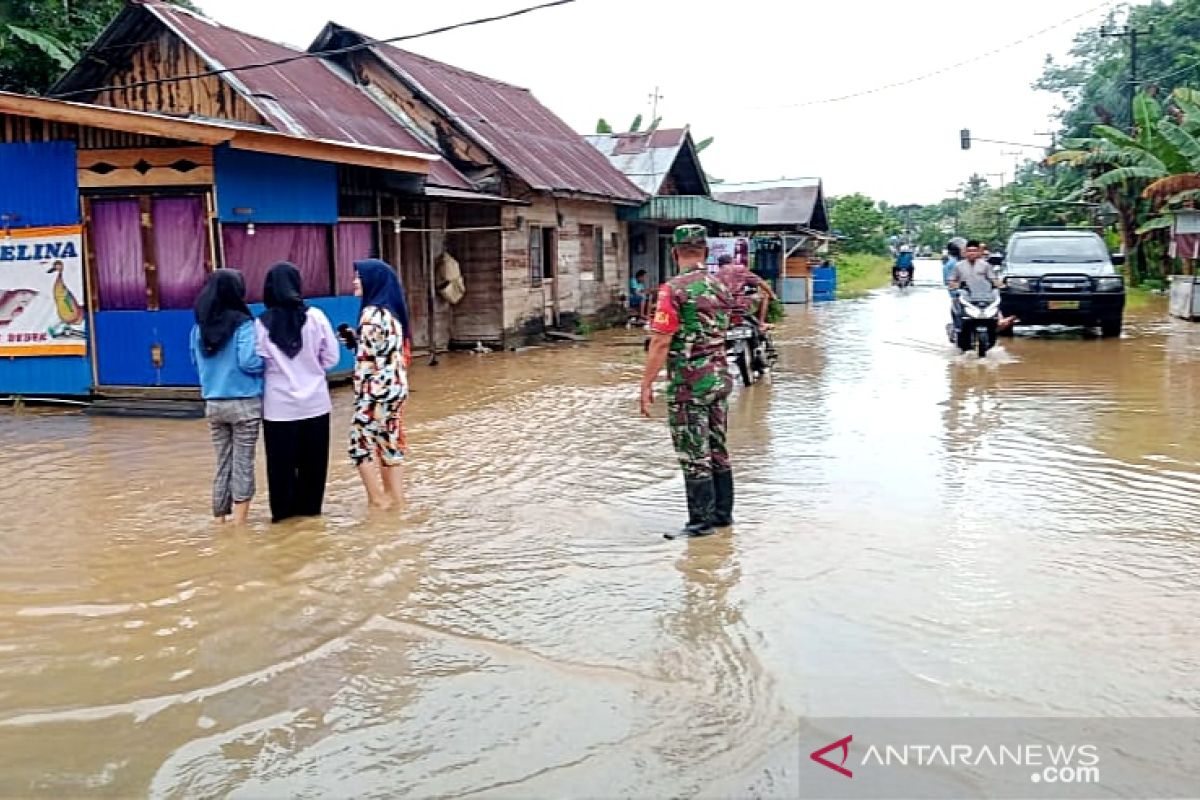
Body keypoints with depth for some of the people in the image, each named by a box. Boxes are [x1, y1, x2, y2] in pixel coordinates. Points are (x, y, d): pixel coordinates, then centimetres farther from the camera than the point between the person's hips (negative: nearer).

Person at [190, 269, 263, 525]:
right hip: (244, 403, -5)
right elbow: (249, 362, -19)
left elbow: (197, 362, 14)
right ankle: (239, 523, 6)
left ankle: (220, 521, 18)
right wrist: (266, 360, 0)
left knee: (223, 464, 14)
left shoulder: (199, 326, 4)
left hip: (213, 403, 5)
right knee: (243, 464, 3)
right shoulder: (242, 324, -13)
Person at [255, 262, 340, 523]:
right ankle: (309, 505, 19)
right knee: (312, 458, 12)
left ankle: (283, 508, 14)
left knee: (281, 459, 9)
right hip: (314, 401, 1)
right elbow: (331, 357, 0)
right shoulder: (315, 317, -6)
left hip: (279, 404, -1)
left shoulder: (262, 324, -8)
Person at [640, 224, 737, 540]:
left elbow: (661, 342, -18)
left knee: (694, 456, 0)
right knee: (717, 449, 15)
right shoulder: (721, 288, 8)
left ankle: (702, 521, 6)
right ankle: (723, 513, 24)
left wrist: (646, 384, -13)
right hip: (720, 379, 8)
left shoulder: (674, 290, -15)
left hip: (687, 384, -7)